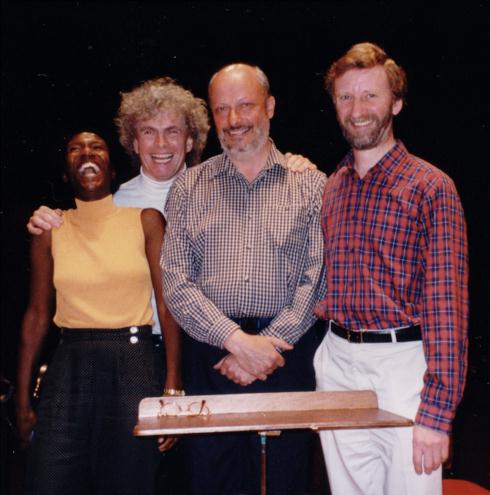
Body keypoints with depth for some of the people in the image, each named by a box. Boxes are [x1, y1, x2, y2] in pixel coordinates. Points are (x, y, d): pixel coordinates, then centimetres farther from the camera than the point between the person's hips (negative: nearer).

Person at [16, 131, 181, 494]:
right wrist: (23, 396, 6)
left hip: (134, 365, -1)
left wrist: (174, 388, -10)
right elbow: (37, 314, 8)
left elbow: (167, 304, -3)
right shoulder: (50, 228, 6)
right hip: (70, 367, 1)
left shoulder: (145, 220, 1)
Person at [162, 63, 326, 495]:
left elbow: (316, 278, -2)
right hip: (211, 358, 1)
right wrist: (238, 340, -11)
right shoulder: (190, 187, 7)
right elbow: (176, 283, -1)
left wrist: (268, 346, -11)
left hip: (287, 357, -1)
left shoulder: (310, 183, 5)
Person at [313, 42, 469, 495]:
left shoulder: (431, 187, -8)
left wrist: (437, 412, -17)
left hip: (403, 363, -5)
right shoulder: (330, 189, 10)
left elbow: (447, 304, -13)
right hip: (336, 362, 5)